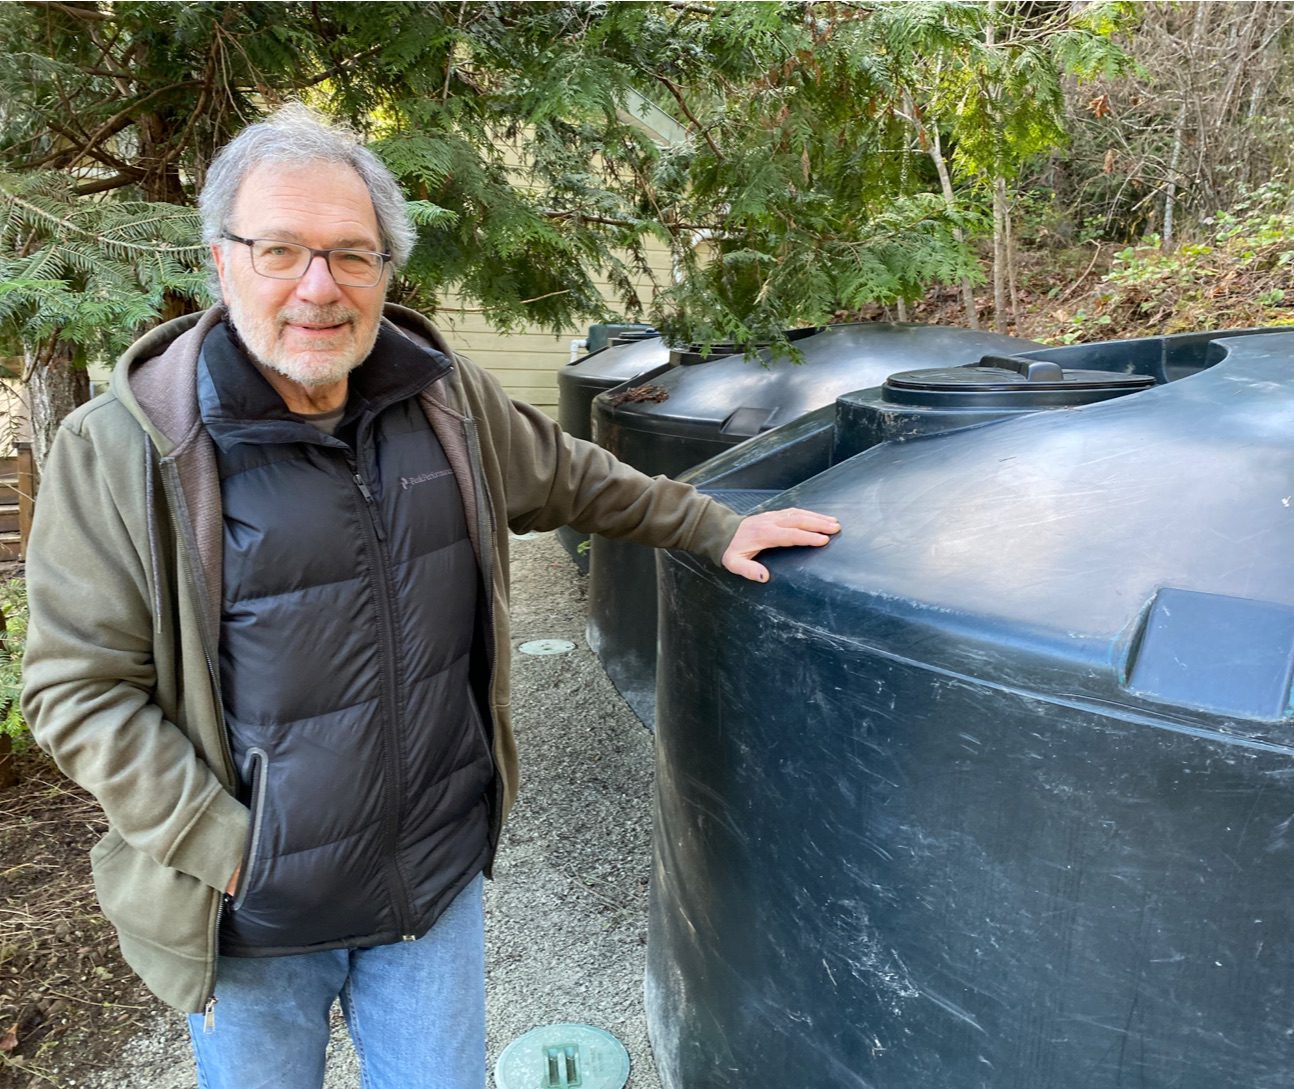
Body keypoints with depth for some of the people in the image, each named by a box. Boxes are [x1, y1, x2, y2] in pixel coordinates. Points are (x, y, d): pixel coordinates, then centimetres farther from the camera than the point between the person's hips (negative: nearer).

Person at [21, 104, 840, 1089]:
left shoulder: (445, 396, -2)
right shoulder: (121, 450, -15)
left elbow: (571, 478, 12)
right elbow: (78, 687, -12)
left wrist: (715, 529, 13)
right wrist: (224, 848, -15)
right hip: (255, 920, -2)